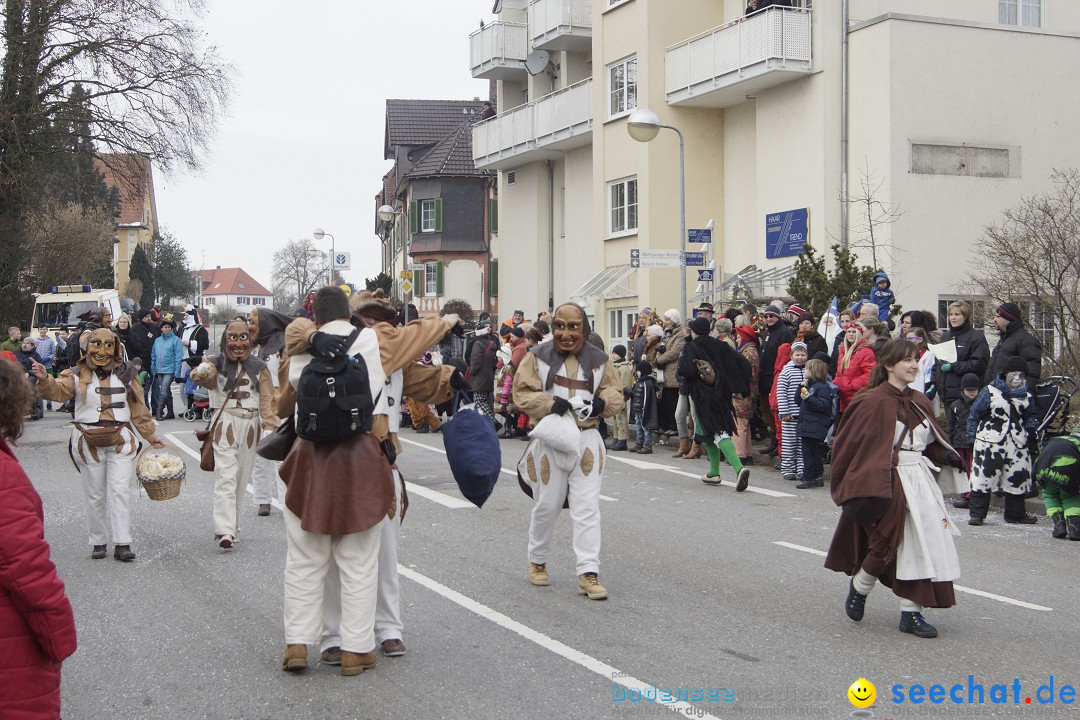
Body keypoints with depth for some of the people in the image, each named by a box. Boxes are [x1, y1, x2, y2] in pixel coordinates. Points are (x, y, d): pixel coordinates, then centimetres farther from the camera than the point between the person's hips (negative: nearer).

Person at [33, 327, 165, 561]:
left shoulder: (124, 374, 5)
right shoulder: (78, 375, 0)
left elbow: (138, 409, 11)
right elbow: (58, 391, -19)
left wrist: (150, 434, 13)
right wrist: (45, 380, -40)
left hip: (120, 441, 0)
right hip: (89, 443, 0)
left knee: (120, 492, -6)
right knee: (95, 495, 8)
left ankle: (122, 544, -5)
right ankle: (98, 542, 19)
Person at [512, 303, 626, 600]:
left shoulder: (598, 359, 5)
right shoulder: (538, 356, -1)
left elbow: (616, 394, 9)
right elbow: (522, 392, -6)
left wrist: (601, 403, -15)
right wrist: (550, 404, -22)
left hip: (586, 441, 1)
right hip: (549, 441, -1)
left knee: (587, 508, -3)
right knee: (546, 506, 9)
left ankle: (588, 573, -2)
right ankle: (537, 561, 31)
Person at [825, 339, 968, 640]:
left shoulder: (919, 402, 12)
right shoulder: (873, 402, -9)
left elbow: (932, 442, 21)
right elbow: (849, 445, -9)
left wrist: (946, 457, 0)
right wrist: (856, 489, -13)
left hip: (920, 480, 7)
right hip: (888, 483, -7)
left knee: (920, 544, 2)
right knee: (891, 542, -8)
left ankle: (911, 612, 9)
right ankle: (859, 585, 20)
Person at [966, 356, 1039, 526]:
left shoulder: (1027, 396, 10)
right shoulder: (990, 392, -3)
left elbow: (1031, 416, 25)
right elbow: (974, 415, 2)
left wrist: (1032, 431, 5)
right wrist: (972, 439, -1)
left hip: (1017, 444, 4)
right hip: (989, 442, -4)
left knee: (1017, 478, 8)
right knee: (983, 477, -7)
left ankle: (1016, 513, 23)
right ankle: (977, 513, 0)